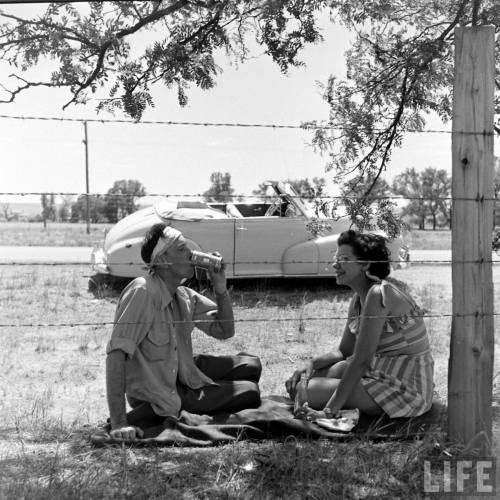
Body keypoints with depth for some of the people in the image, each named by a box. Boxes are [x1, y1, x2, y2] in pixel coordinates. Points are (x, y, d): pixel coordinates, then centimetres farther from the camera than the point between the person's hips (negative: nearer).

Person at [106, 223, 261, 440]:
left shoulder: (185, 296, -1)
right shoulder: (142, 292, -26)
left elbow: (224, 331, 6)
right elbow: (116, 355, -33)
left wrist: (220, 287, -11)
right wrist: (119, 423, -38)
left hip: (181, 376, 8)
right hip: (155, 395, -8)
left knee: (251, 365, 3)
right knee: (250, 393, -8)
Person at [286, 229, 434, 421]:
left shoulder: (379, 295, -21)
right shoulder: (359, 299, 8)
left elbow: (361, 360, -25)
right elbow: (344, 352, 14)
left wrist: (328, 412, -25)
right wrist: (311, 364, -6)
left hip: (408, 388, -9)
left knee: (306, 390, -19)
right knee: (301, 380, 6)